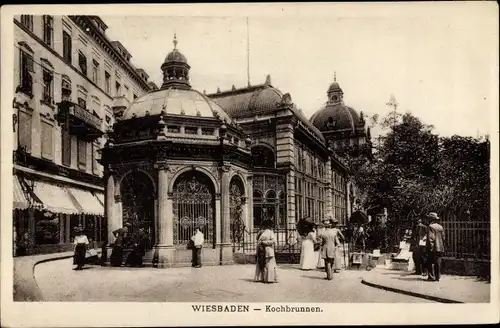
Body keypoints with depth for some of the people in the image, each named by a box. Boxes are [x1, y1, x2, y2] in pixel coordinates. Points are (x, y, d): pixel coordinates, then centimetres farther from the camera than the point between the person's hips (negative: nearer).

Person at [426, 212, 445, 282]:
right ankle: (437, 277, 10)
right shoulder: (440, 227, 12)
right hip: (440, 248, 7)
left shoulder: (430, 226, -10)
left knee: (430, 263, -1)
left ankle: (432, 277, -3)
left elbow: (430, 238, -16)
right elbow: (443, 237, 15)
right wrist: (442, 247, 21)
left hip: (433, 248, -7)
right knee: (438, 263, 9)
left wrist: (430, 247, -13)